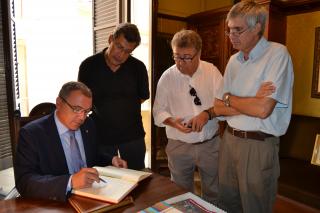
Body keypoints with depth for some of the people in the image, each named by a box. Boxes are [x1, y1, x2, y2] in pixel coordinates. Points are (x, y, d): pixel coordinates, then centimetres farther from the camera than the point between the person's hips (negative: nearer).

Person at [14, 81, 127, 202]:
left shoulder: (88, 125, 4)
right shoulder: (31, 133, -12)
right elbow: (24, 183, -21)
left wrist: (111, 160, -2)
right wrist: (70, 182, -33)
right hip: (55, 204, -3)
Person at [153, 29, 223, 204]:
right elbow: (159, 111, -1)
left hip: (210, 144, 1)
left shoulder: (212, 71, -5)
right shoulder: (167, 77, -6)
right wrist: (173, 122, -21)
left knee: (213, 194, 18)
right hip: (179, 145, 0)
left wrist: (208, 114, -22)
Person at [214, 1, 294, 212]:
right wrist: (252, 102, -13)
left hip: (259, 146, -6)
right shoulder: (234, 60, 7)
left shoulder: (277, 54, -11)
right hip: (229, 140, 6)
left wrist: (228, 98, -6)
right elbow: (219, 108, 3)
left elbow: (263, 109, -22)